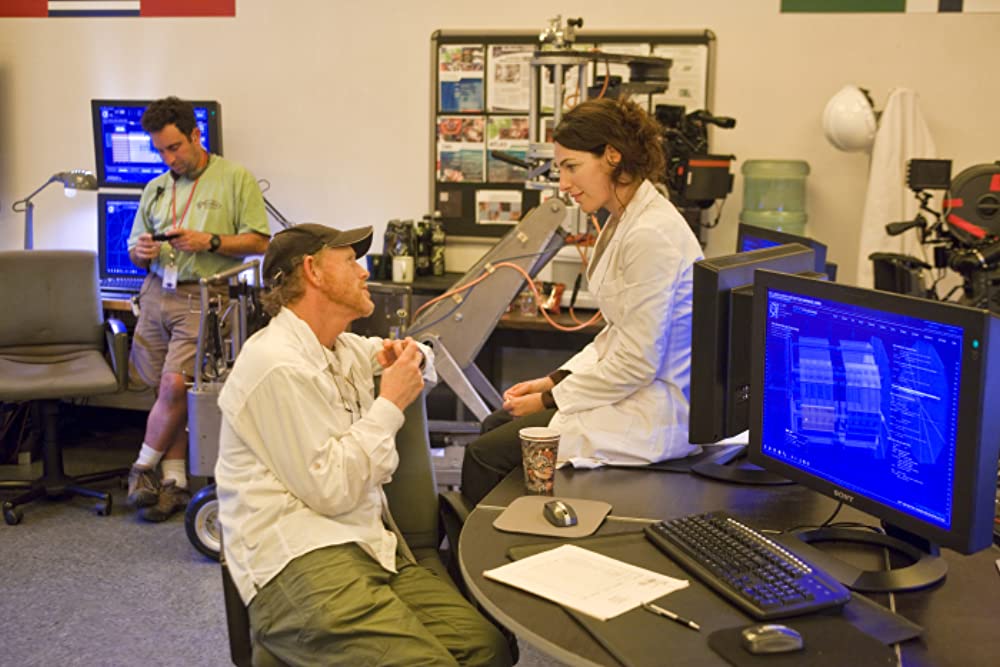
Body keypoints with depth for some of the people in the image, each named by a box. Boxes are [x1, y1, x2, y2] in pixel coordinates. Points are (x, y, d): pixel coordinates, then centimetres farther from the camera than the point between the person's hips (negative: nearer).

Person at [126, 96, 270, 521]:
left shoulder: (235, 179, 3)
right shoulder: (155, 190, 18)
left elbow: (259, 242, -3)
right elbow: (136, 255, 20)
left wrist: (210, 241, -15)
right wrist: (141, 252, -3)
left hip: (201, 298, -5)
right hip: (156, 294, 5)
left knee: (175, 385, -13)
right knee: (166, 390, 4)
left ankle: (144, 467, 7)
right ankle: (175, 480, 12)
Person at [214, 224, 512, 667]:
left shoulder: (341, 347, 17)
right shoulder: (278, 366, -10)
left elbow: (420, 360, 38)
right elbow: (330, 490, -14)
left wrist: (410, 358, 14)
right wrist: (389, 405, -6)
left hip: (369, 544, 8)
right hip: (298, 564, -8)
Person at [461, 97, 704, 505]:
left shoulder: (650, 235, -23)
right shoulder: (626, 221, 9)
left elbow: (638, 363, -22)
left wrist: (551, 400, -12)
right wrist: (557, 380, 7)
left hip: (657, 410, -10)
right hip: (634, 390, 10)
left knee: (485, 455, -10)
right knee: (495, 425, 16)